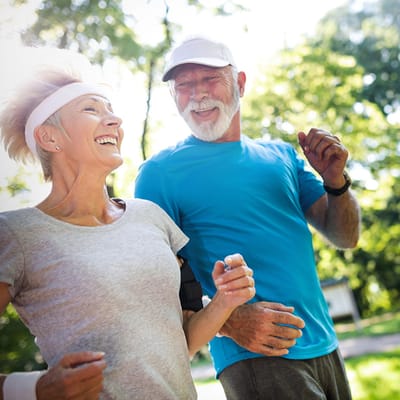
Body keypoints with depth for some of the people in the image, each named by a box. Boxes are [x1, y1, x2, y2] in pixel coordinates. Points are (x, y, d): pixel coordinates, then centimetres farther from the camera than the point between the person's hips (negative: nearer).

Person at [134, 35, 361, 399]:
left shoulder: (281, 154, 8)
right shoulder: (160, 172, -6)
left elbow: (345, 238, 8)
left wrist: (335, 181, -10)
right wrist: (228, 322, -22)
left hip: (324, 347, 5)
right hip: (255, 358, -5)